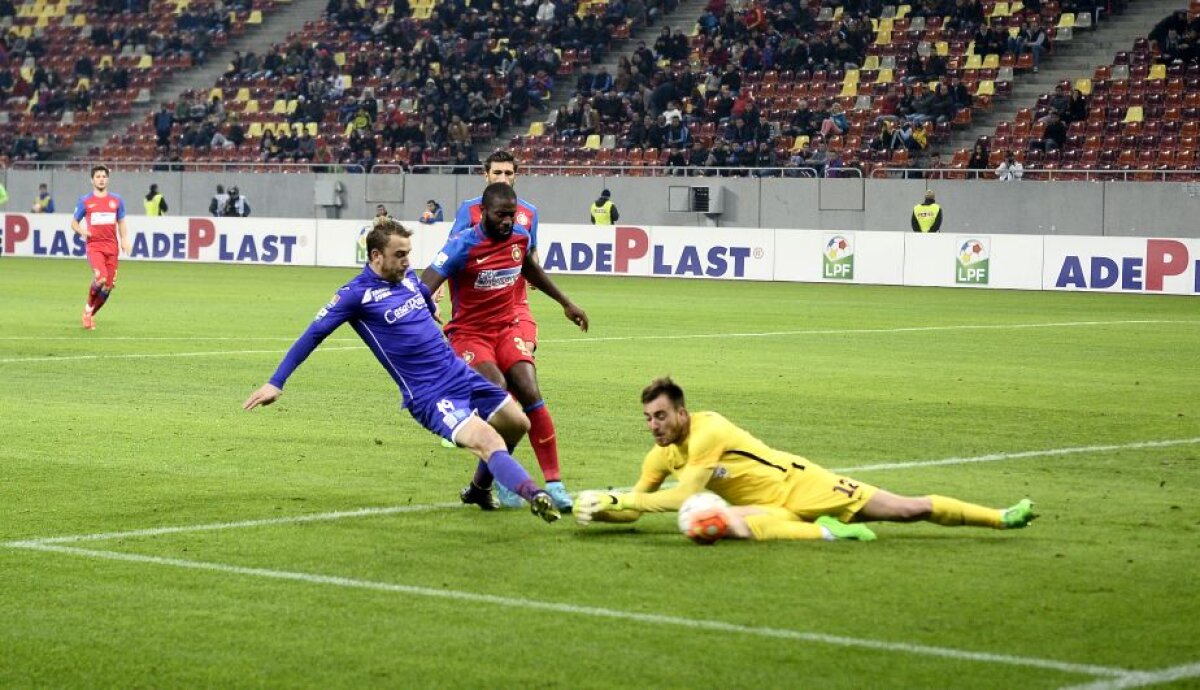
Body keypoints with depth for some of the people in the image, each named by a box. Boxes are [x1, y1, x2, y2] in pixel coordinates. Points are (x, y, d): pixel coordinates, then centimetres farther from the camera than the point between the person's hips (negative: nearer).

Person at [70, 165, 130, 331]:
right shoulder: (85, 201, 5)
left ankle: (90, 315, 18)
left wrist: (124, 240, 3)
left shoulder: (116, 200, 12)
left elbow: (121, 223, 20)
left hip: (111, 247, 3)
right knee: (100, 278, -25)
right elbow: (74, 222, 11)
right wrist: (82, 232, -11)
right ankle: (88, 307, -1)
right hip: (94, 245, -3)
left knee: (108, 286, -1)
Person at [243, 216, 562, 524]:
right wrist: (276, 383, -8)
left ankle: (480, 490, 32)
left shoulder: (407, 277, 6)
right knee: (489, 441, -26)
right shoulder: (357, 294, -11)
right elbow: (313, 335, -7)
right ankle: (536, 497, -42)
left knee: (517, 423, 14)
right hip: (430, 396, -8)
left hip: (461, 374, 8)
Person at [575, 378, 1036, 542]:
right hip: (769, 507, 6)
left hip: (798, 484, -6)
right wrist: (599, 509, -16)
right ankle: (828, 532, -15)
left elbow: (684, 496, -30)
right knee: (729, 523, -30)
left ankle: (1000, 517, 11)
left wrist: (619, 500, -29)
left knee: (907, 509, -6)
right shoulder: (660, 457, -2)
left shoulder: (707, 431, -26)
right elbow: (634, 508, 5)